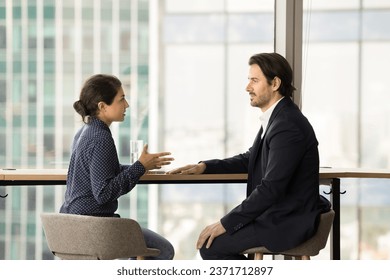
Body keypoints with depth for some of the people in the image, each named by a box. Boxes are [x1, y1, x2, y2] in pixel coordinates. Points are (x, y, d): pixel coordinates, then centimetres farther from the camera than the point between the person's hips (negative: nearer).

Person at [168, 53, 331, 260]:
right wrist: (204, 167, 9)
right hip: (277, 213, 10)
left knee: (211, 244, -9)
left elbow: (271, 187, -26)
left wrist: (226, 224, -21)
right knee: (212, 235, 16)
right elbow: (250, 160, 22)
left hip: (288, 223, -10)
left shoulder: (288, 126, -22)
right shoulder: (277, 118, 10)